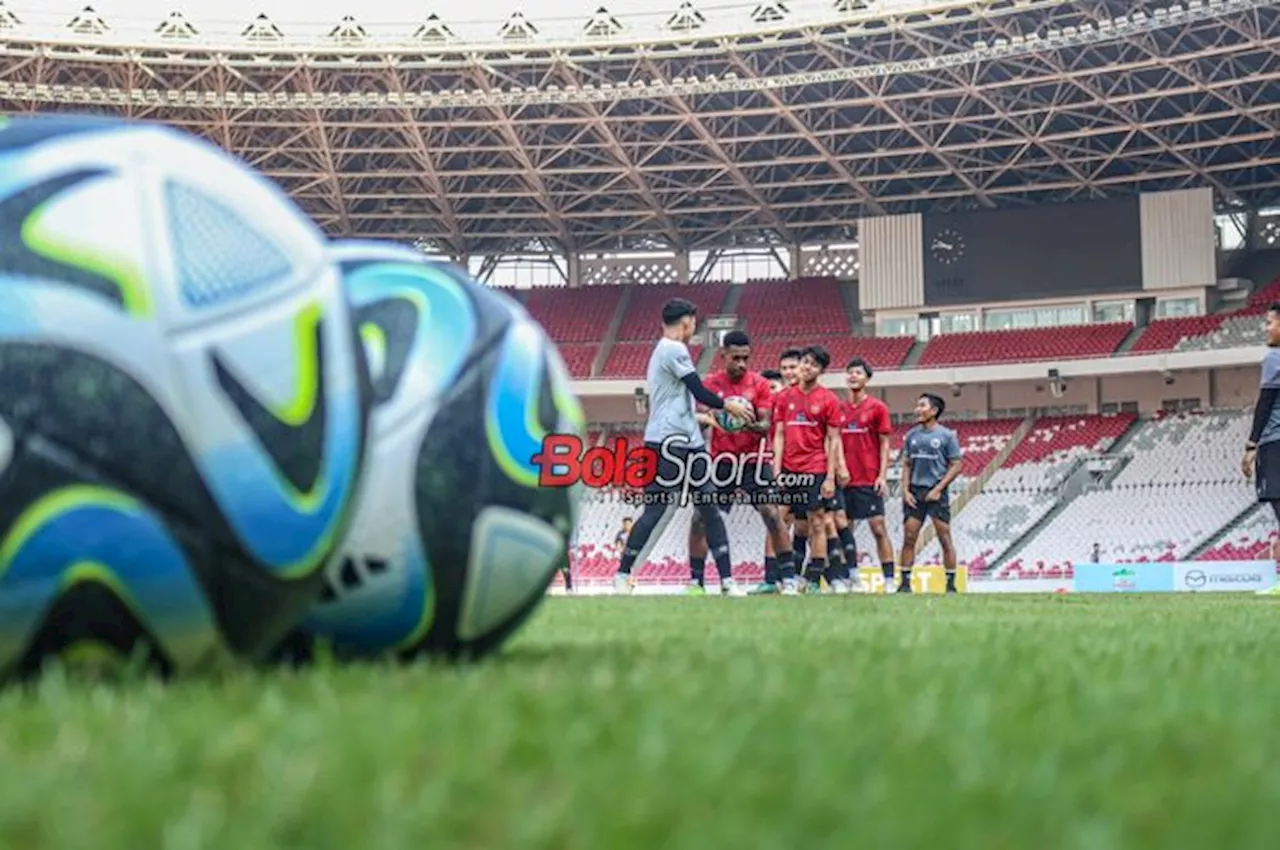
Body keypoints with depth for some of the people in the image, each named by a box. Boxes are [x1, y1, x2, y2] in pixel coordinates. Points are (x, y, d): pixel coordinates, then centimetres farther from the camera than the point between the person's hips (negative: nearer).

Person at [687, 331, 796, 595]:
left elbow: (766, 425, -8)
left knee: (772, 516, -11)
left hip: (753, 460, -1)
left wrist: (752, 426, -30)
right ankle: (696, 580, 7)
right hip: (721, 460, 2)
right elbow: (699, 419, 3)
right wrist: (704, 419, -21)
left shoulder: (759, 384, -3)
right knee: (700, 519, -4)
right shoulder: (711, 383, 2)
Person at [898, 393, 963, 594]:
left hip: (936, 493, -4)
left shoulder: (946, 435, -3)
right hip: (914, 492, 4)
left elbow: (956, 466, -4)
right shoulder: (912, 435, 10)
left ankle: (951, 584, 3)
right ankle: (905, 582, 6)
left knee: (945, 539, -3)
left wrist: (938, 489, -11)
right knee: (908, 538, 1)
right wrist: (906, 490, 2)